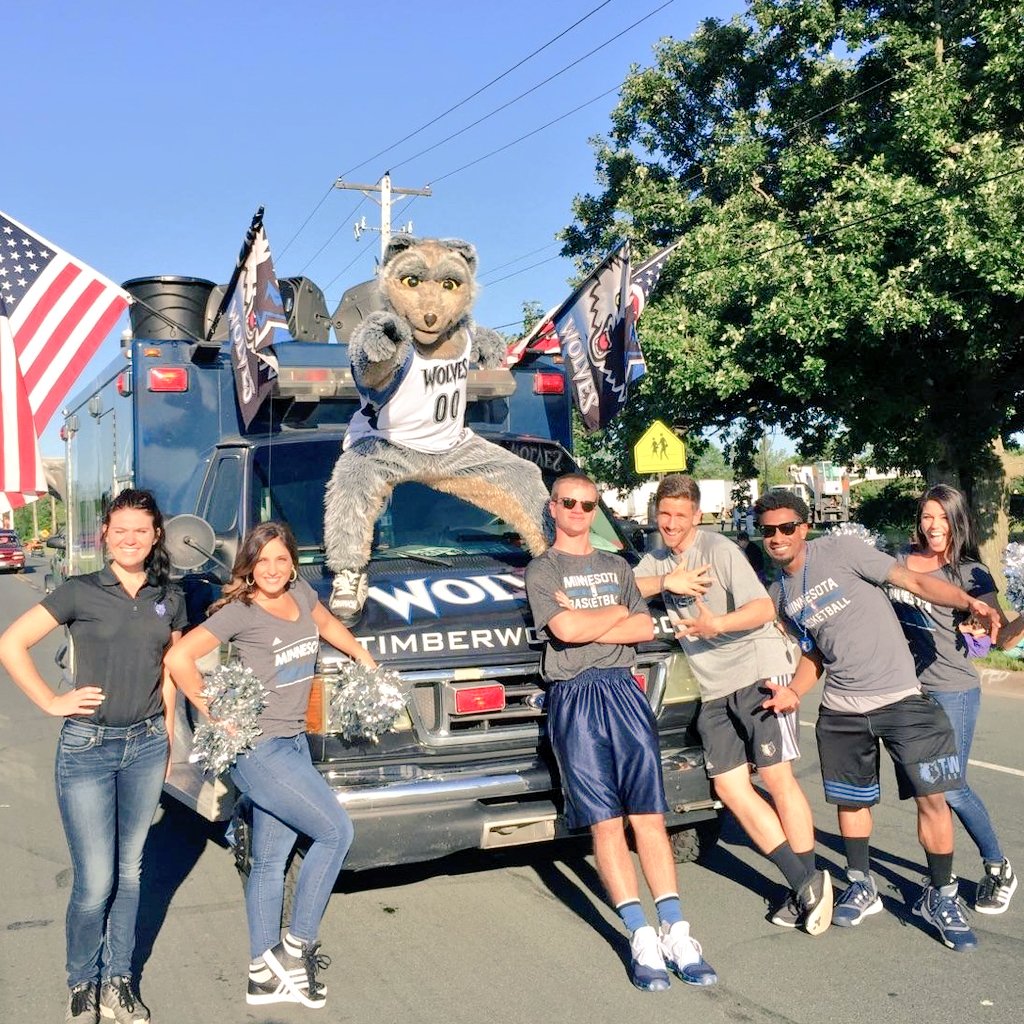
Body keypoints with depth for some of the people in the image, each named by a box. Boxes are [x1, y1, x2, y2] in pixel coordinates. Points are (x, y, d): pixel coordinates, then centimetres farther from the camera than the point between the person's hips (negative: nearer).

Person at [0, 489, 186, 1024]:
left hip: (145, 745, 4)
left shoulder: (170, 600, 5)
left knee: (129, 871, 13)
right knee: (95, 882, -2)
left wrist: (167, 739, 12)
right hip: (87, 748, -3)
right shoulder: (80, 592, -7)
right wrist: (52, 702, -10)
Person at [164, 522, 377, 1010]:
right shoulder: (240, 612, -14)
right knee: (336, 830, -8)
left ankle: (262, 974, 22)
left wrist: (365, 659, 26)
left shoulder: (300, 594, 7)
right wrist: (213, 715, -16)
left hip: (293, 743, 7)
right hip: (257, 749, -7)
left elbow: (329, 625, 28)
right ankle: (295, 947, 6)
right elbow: (178, 657, -20)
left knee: (269, 860, 12)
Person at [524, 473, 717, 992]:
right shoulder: (541, 570, 8)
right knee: (606, 823, -4)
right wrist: (616, 614, 4)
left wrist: (585, 622, -4)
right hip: (574, 698, -3)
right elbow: (565, 629, -9)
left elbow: (645, 629, 8)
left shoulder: (617, 566, 21)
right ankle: (642, 939, -1)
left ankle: (675, 932, 0)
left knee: (649, 816, -2)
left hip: (624, 692, 3)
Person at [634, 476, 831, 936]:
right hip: (714, 689, 7)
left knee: (776, 776, -6)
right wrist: (665, 582, -14)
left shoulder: (719, 549, -9)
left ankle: (813, 882, 7)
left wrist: (718, 625, -35)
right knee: (729, 786, 1)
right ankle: (803, 884, 8)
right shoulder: (657, 560, 12)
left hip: (759, 672, -7)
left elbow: (764, 608, -18)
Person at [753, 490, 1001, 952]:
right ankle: (861, 887, 35)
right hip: (841, 711, 5)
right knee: (850, 800, 14)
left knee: (932, 798, -5)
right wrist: (793, 691, 0)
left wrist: (970, 602, -25)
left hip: (900, 697, -5)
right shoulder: (780, 594, 9)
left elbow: (914, 581, -10)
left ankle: (940, 897, 14)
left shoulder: (840, 551, -7)